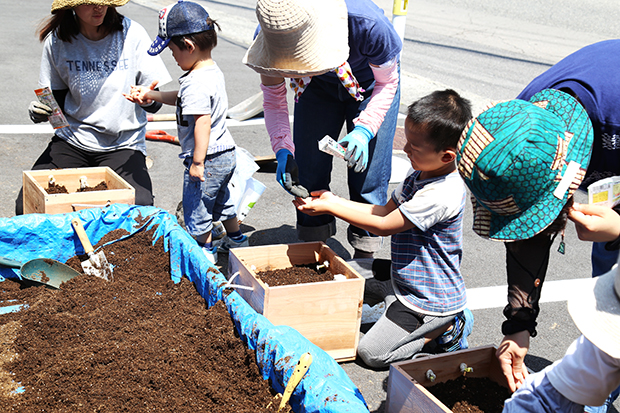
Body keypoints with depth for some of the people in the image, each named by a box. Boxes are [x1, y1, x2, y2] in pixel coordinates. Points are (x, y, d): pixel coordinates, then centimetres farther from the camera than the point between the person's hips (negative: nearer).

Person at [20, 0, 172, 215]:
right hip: (72, 139, 2)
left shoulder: (132, 34, -7)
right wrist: (39, 111, -11)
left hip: (124, 143, -2)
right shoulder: (57, 40, -1)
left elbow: (155, 103, -5)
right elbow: (56, 98, 11)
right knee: (26, 207, -14)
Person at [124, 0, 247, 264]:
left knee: (196, 209, 9)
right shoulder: (212, 71, 6)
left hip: (207, 159, -10)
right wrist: (151, 95, 17)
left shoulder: (196, 83, -26)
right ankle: (236, 240, 43)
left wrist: (197, 162, -24)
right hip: (226, 154, 10)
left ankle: (205, 252, 24)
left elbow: (202, 123, -29)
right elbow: (183, 99, 19)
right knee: (220, 200, 28)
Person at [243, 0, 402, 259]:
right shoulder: (268, 36, -33)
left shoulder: (367, 24, -42)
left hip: (369, 84, -2)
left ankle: (364, 258, 15)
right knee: (308, 171, 1)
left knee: (368, 174, -4)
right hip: (317, 86, 3)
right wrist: (283, 151, -33)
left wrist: (364, 130, -36)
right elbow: (273, 100, -17)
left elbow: (387, 83, -21)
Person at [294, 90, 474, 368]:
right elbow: (386, 211, 7)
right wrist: (334, 199, -1)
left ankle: (448, 326, 6)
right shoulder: (421, 174, -1)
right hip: (403, 276, 10)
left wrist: (330, 208, -15)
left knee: (371, 353, -11)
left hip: (428, 300, -9)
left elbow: (383, 226, -23)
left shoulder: (441, 196, -32)